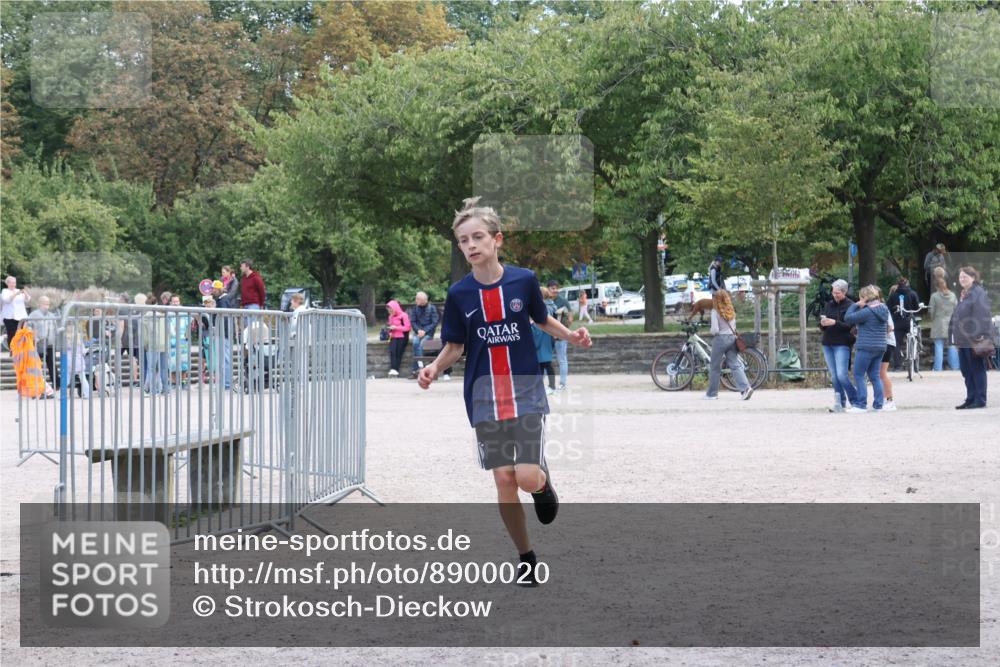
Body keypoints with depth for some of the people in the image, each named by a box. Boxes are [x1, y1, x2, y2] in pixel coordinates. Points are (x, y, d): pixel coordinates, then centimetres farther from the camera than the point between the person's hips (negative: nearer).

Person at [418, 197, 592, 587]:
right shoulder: (458, 294, -4)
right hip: (484, 396, 1)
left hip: (526, 389, -1)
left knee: (527, 478, -12)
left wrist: (570, 336, -6)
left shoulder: (524, 280, -5)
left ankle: (544, 482, 26)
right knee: (503, 480, 0)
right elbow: (455, 346, 4)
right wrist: (434, 368, -15)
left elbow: (542, 320, 11)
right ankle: (525, 556, 16)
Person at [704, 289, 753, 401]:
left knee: (715, 367, 7)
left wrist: (711, 332, 3)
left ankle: (712, 393, 15)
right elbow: (734, 327, 15)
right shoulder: (731, 311, 8)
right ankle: (745, 388, -15)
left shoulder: (715, 312, -12)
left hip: (720, 339, -5)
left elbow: (715, 330, -16)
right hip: (732, 338, 5)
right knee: (735, 365, 2)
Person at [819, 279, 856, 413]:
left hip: (842, 344, -6)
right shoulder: (829, 305, 13)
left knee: (842, 375, -14)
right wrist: (823, 323, -9)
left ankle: (855, 400, 2)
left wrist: (835, 323, -24)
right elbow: (821, 325, 13)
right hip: (828, 343, 6)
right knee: (834, 376, 5)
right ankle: (840, 403, 10)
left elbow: (849, 325, -12)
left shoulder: (850, 306, -3)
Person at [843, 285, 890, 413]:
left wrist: (856, 305, -4)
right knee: (874, 376, 13)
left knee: (858, 375, 0)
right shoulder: (884, 309, 8)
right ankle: (879, 403, 10)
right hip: (880, 347, 8)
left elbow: (848, 318, -15)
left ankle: (861, 405, -3)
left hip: (866, 347, -8)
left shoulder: (867, 312, -17)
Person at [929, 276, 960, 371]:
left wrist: (932, 320, 13)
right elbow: (956, 310, 5)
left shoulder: (934, 296, -7)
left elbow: (932, 311, -4)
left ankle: (938, 368, 0)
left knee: (939, 347, 0)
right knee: (952, 347, 8)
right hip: (951, 325, 3)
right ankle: (955, 368, 10)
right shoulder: (952, 295, 1)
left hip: (938, 326, -3)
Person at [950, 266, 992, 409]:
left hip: (974, 340, -10)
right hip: (963, 341, 10)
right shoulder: (963, 294, 19)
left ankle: (980, 400, 1)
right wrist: (954, 335, 21)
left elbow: (983, 315, -19)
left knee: (977, 369, -3)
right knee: (966, 371, 12)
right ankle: (970, 399, 19)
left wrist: (980, 335, -25)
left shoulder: (979, 293, -11)